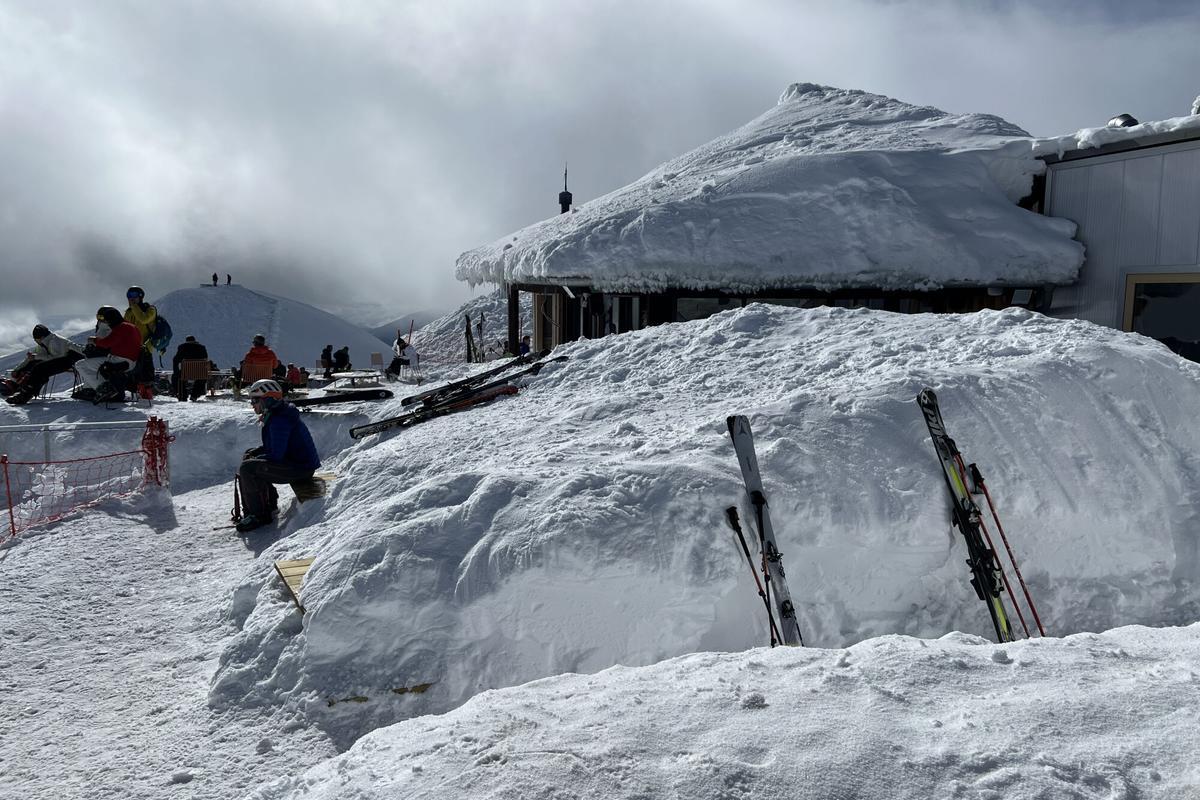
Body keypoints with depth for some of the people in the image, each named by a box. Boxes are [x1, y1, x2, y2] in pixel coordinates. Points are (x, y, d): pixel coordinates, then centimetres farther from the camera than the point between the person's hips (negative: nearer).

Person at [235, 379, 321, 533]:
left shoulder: (279, 421, -21)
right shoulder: (274, 416, 13)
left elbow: (276, 455, -24)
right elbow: (273, 446, 24)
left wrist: (253, 460, -10)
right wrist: (252, 453, 8)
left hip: (301, 467, -11)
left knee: (247, 469, -19)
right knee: (249, 458, 21)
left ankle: (259, 515, -9)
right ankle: (269, 504, 21)